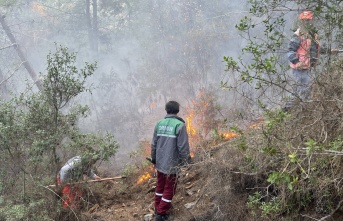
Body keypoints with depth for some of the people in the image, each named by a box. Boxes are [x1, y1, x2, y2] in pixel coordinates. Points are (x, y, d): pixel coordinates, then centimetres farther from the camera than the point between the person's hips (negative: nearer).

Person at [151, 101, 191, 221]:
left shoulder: (159, 123, 0)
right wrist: (186, 160, -2)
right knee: (169, 188, 7)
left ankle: (157, 207, 33)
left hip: (160, 162, 6)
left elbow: (154, 143, 6)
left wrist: (154, 158, 18)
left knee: (160, 185, 21)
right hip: (172, 164, -5)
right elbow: (183, 146, -17)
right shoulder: (179, 125, -17)